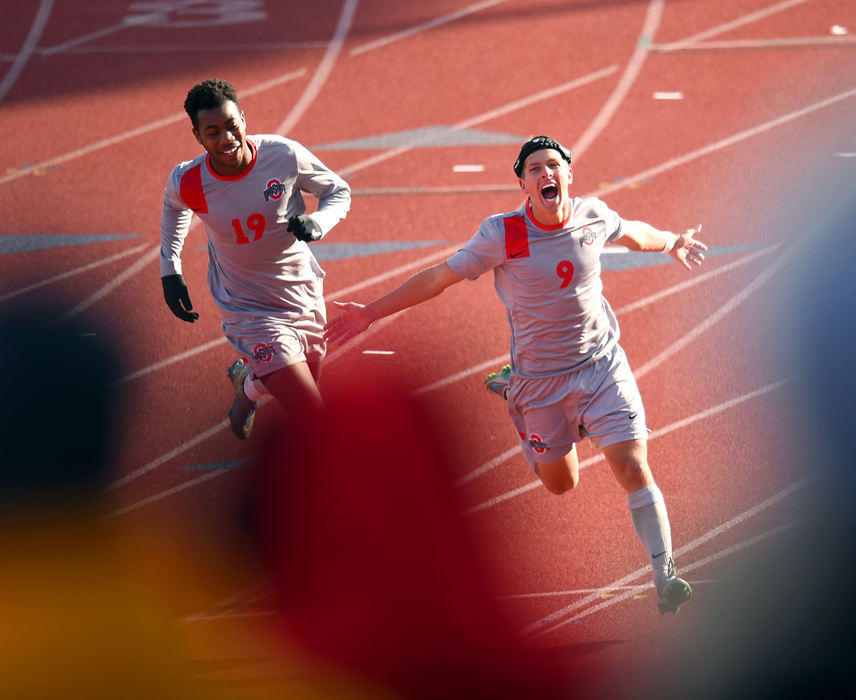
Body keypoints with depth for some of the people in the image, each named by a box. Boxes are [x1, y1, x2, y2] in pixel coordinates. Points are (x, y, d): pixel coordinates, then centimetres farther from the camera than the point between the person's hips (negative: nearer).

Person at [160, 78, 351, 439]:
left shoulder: (284, 154, -19)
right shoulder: (187, 182, -18)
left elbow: (338, 191, -2)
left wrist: (317, 222, -22)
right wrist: (170, 270, 5)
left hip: (305, 297, 3)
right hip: (252, 312, -3)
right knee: (311, 417, -13)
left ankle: (246, 374, 52)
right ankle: (251, 383, 20)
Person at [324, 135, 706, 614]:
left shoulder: (593, 216, -7)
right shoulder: (504, 235, -18)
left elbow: (631, 232, 18)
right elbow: (440, 277, -9)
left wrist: (672, 243, 37)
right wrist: (372, 313, -9)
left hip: (601, 363, 1)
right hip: (539, 373, -1)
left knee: (633, 468, -13)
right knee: (561, 484, 16)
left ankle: (665, 575, -5)